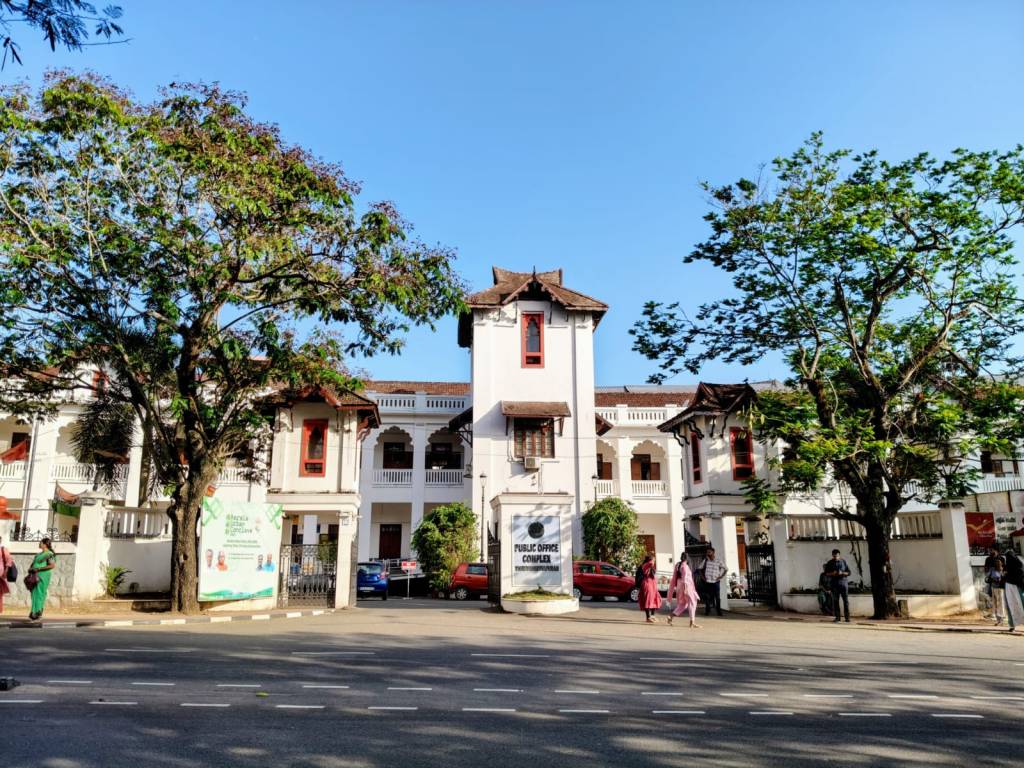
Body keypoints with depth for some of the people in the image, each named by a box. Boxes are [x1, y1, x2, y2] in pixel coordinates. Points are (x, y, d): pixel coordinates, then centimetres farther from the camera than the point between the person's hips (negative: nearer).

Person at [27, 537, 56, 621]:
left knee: (39, 593, -8)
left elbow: (52, 565, -17)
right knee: (35, 594, 7)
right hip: (35, 576, 8)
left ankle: (37, 612, -6)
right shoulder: (39, 554, 19)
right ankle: (35, 613, 12)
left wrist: (38, 569, -18)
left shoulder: (49, 554, -7)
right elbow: (34, 563, 27)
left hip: (43, 576, -8)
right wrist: (31, 569, 5)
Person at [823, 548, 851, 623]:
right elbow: (826, 573, 7)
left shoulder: (843, 562, 6)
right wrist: (832, 573, -12)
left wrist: (842, 573, -13)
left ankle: (847, 617, 1)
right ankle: (837, 617, 5)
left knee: (846, 600, -4)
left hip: (843, 582, -1)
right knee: (835, 601, 0)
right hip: (834, 583, 1)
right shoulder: (830, 563, 7)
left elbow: (849, 572, 6)